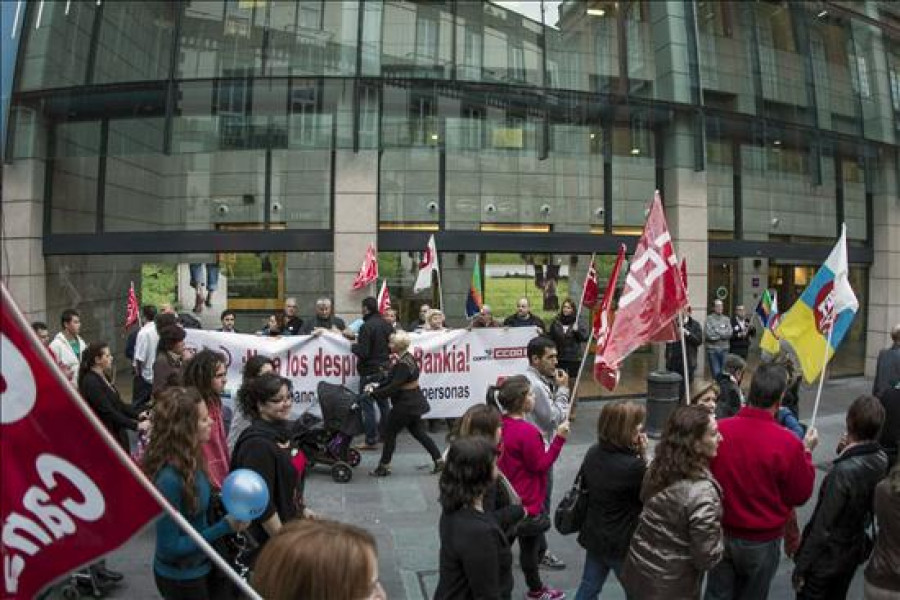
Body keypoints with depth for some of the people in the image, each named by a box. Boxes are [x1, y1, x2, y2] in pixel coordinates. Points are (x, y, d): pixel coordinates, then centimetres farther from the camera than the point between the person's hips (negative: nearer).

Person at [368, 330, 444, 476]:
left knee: (389, 432, 3)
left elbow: (394, 387, -25)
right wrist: (377, 386, 5)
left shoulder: (404, 364, -23)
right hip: (412, 403, 10)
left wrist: (374, 392, -19)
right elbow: (393, 381, 13)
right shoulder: (407, 357, 7)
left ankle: (384, 467, 13)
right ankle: (439, 460, 18)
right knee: (418, 432, 15)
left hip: (406, 404, -10)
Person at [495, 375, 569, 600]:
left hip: (508, 499, 8)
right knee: (531, 547, 12)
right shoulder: (528, 431, -27)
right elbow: (541, 466, -19)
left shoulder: (501, 424, -1)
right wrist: (559, 438, -21)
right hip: (528, 502, -8)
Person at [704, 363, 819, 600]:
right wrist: (807, 452, 2)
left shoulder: (718, 429, -17)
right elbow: (801, 495, -8)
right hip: (761, 542, -1)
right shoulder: (788, 443, -24)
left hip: (721, 534, 2)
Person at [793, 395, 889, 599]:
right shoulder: (882, 460, -10)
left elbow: (822, 526, -26)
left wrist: (801, 567, -15)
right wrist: (848, 451, 0)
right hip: (854, 551, 7)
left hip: (826, 558, -7)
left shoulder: (843, 471, -31)